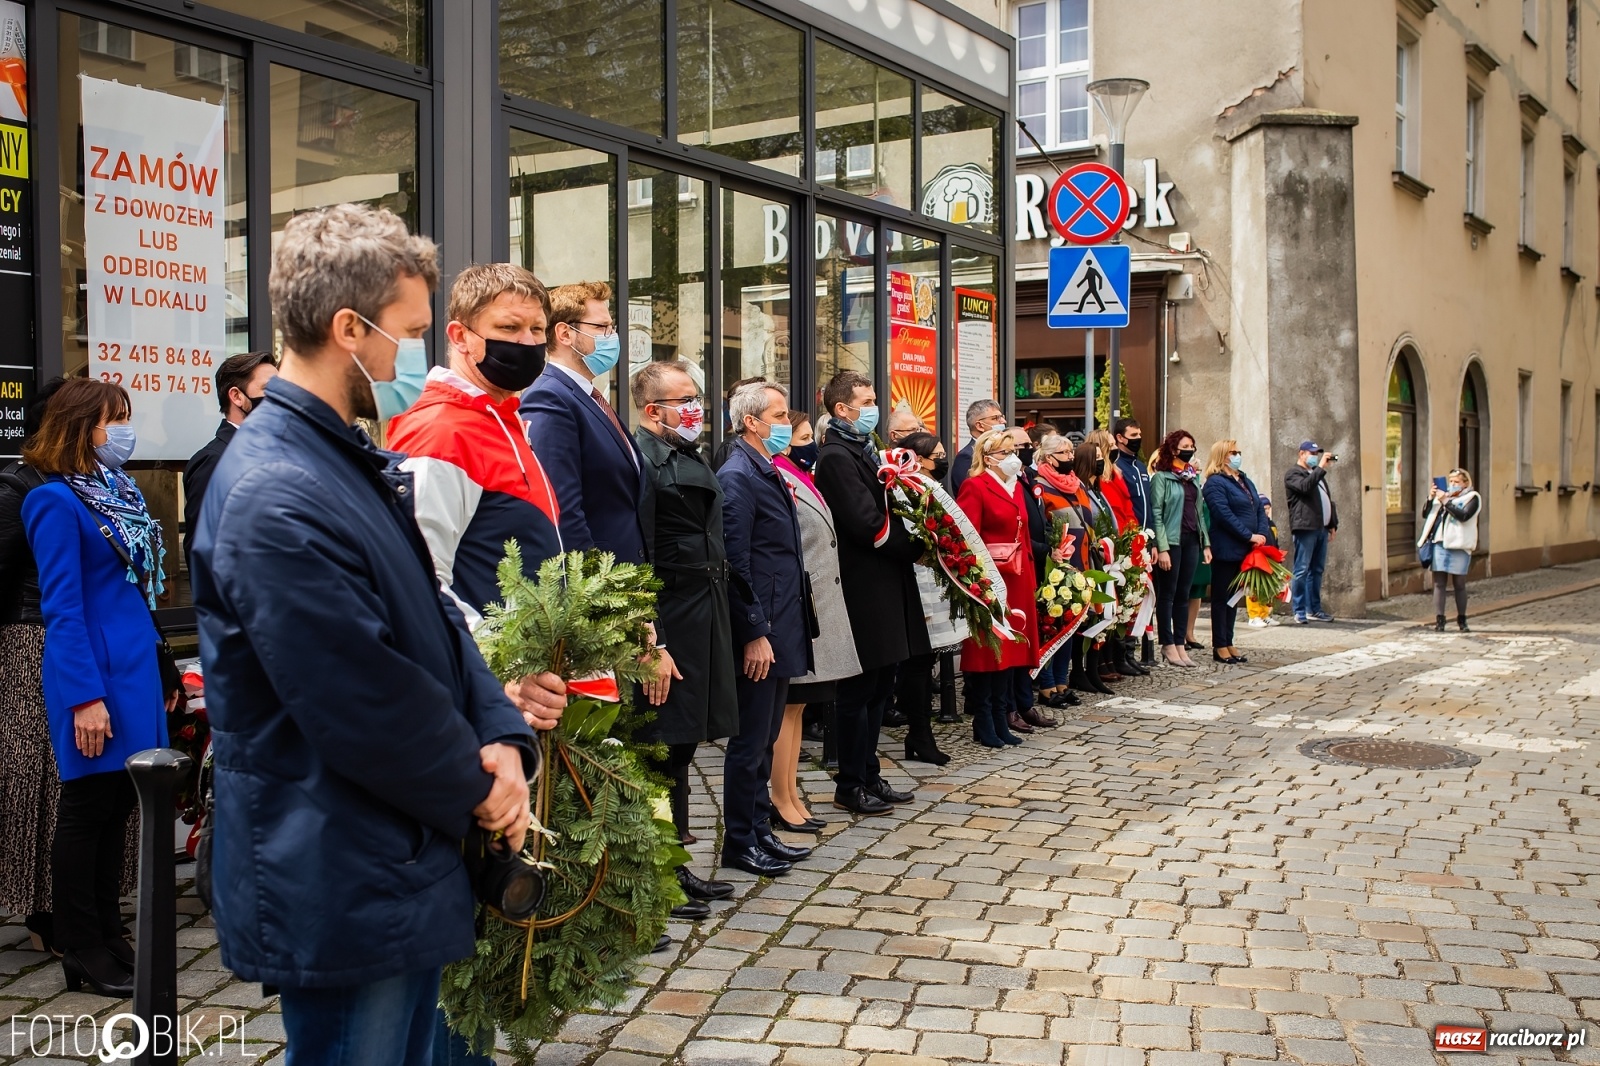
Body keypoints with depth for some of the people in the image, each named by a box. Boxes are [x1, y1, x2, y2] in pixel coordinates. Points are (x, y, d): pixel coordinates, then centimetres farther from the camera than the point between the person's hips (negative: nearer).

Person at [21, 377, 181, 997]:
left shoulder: (121, 490, 11)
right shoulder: (56, 500, -12)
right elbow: (61, 606, -16)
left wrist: (158, 672, 15)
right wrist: (85, 696, -20)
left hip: (135, 667, 8)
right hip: (93, 674, -8)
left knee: (118, 806, 14)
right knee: (87, 809, 3)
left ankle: (107, 936, 25)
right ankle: (80, 950, 15)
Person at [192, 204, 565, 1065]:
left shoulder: (356, 464, 9)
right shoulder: (276, 497, -24)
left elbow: (436, 619, 10)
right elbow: (362, 705, -24)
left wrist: (503, 735, -5)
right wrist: (476, 785, -9)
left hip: (406, 869, 10)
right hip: (340, 896, -10)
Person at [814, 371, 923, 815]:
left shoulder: (863, 450, 17)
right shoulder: (836, 457, -13)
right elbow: (867, 524, -20)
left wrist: (912, 546, 1)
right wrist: (916, 549, -10)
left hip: (885, 585, 9)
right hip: (863, 588, -9)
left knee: (879, 687, 15)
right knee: (859, 690, -1)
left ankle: (869, 775, 24)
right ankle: (850, 786, 9)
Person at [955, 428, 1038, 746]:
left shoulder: (1016, 486, 16)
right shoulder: (974, 486, -8)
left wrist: (1030, 575, 12)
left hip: (1017, 578, 8)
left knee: (1010, 645, 10)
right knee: (987, 647, -2)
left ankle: (1001, 718, 17)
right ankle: (983, 723, 5)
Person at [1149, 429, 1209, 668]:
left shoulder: (1193, 476, 14)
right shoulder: (1161, 477, -6)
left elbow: (1200, 511, 17)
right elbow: (1156, 513, -10)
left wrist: (1206, 543, 12)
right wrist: (1161, 547, -16)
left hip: (1191, 540, 6)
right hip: (1172, 541, -6)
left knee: (1183, 594, 9)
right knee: (1167, 594, 1)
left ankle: (1180, 644, 14)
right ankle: (1168, 644, 8)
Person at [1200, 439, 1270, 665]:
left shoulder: (1246, 482, 18)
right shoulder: (1215, 483, -9)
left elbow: (1260, 510, 14)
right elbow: (1225, 515, -18)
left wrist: (1262, 535, -3)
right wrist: (1249, 536, -19)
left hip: (1245, 550, 8)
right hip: (1226, 550, -8)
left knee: (1233, 596, 12)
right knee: (1221, 596, -1)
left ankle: (1229, 643, 18)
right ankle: (1219, 646, 3)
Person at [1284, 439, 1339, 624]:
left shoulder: (1317, 474, 26)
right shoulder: (1293, 474, -1)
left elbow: (1328, 499, 28)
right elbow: (1305, 486, -23)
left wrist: (1332, 524, 21)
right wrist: (1321, 467, -19)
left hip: (1321, 528, 9)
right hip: (1305, 528, -9)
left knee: (1317, 570, 9)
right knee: (1302, 570, -8)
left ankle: (1314, 609, 14)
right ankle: (1299, 611, -8)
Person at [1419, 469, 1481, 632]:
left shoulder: (1472, 498, 3)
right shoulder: (1442, 495, 17)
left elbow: (1463, 516, -15)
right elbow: (1426, 515, 13)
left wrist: (1446, 502, -16)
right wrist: (1430, 498, -1)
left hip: (1459, 546, -3)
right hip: (1439, 544, 4)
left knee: (1459, 584, 4)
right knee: (1439, 583, 0)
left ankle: (1461, 620, 15)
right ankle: (1439, 620, 2)